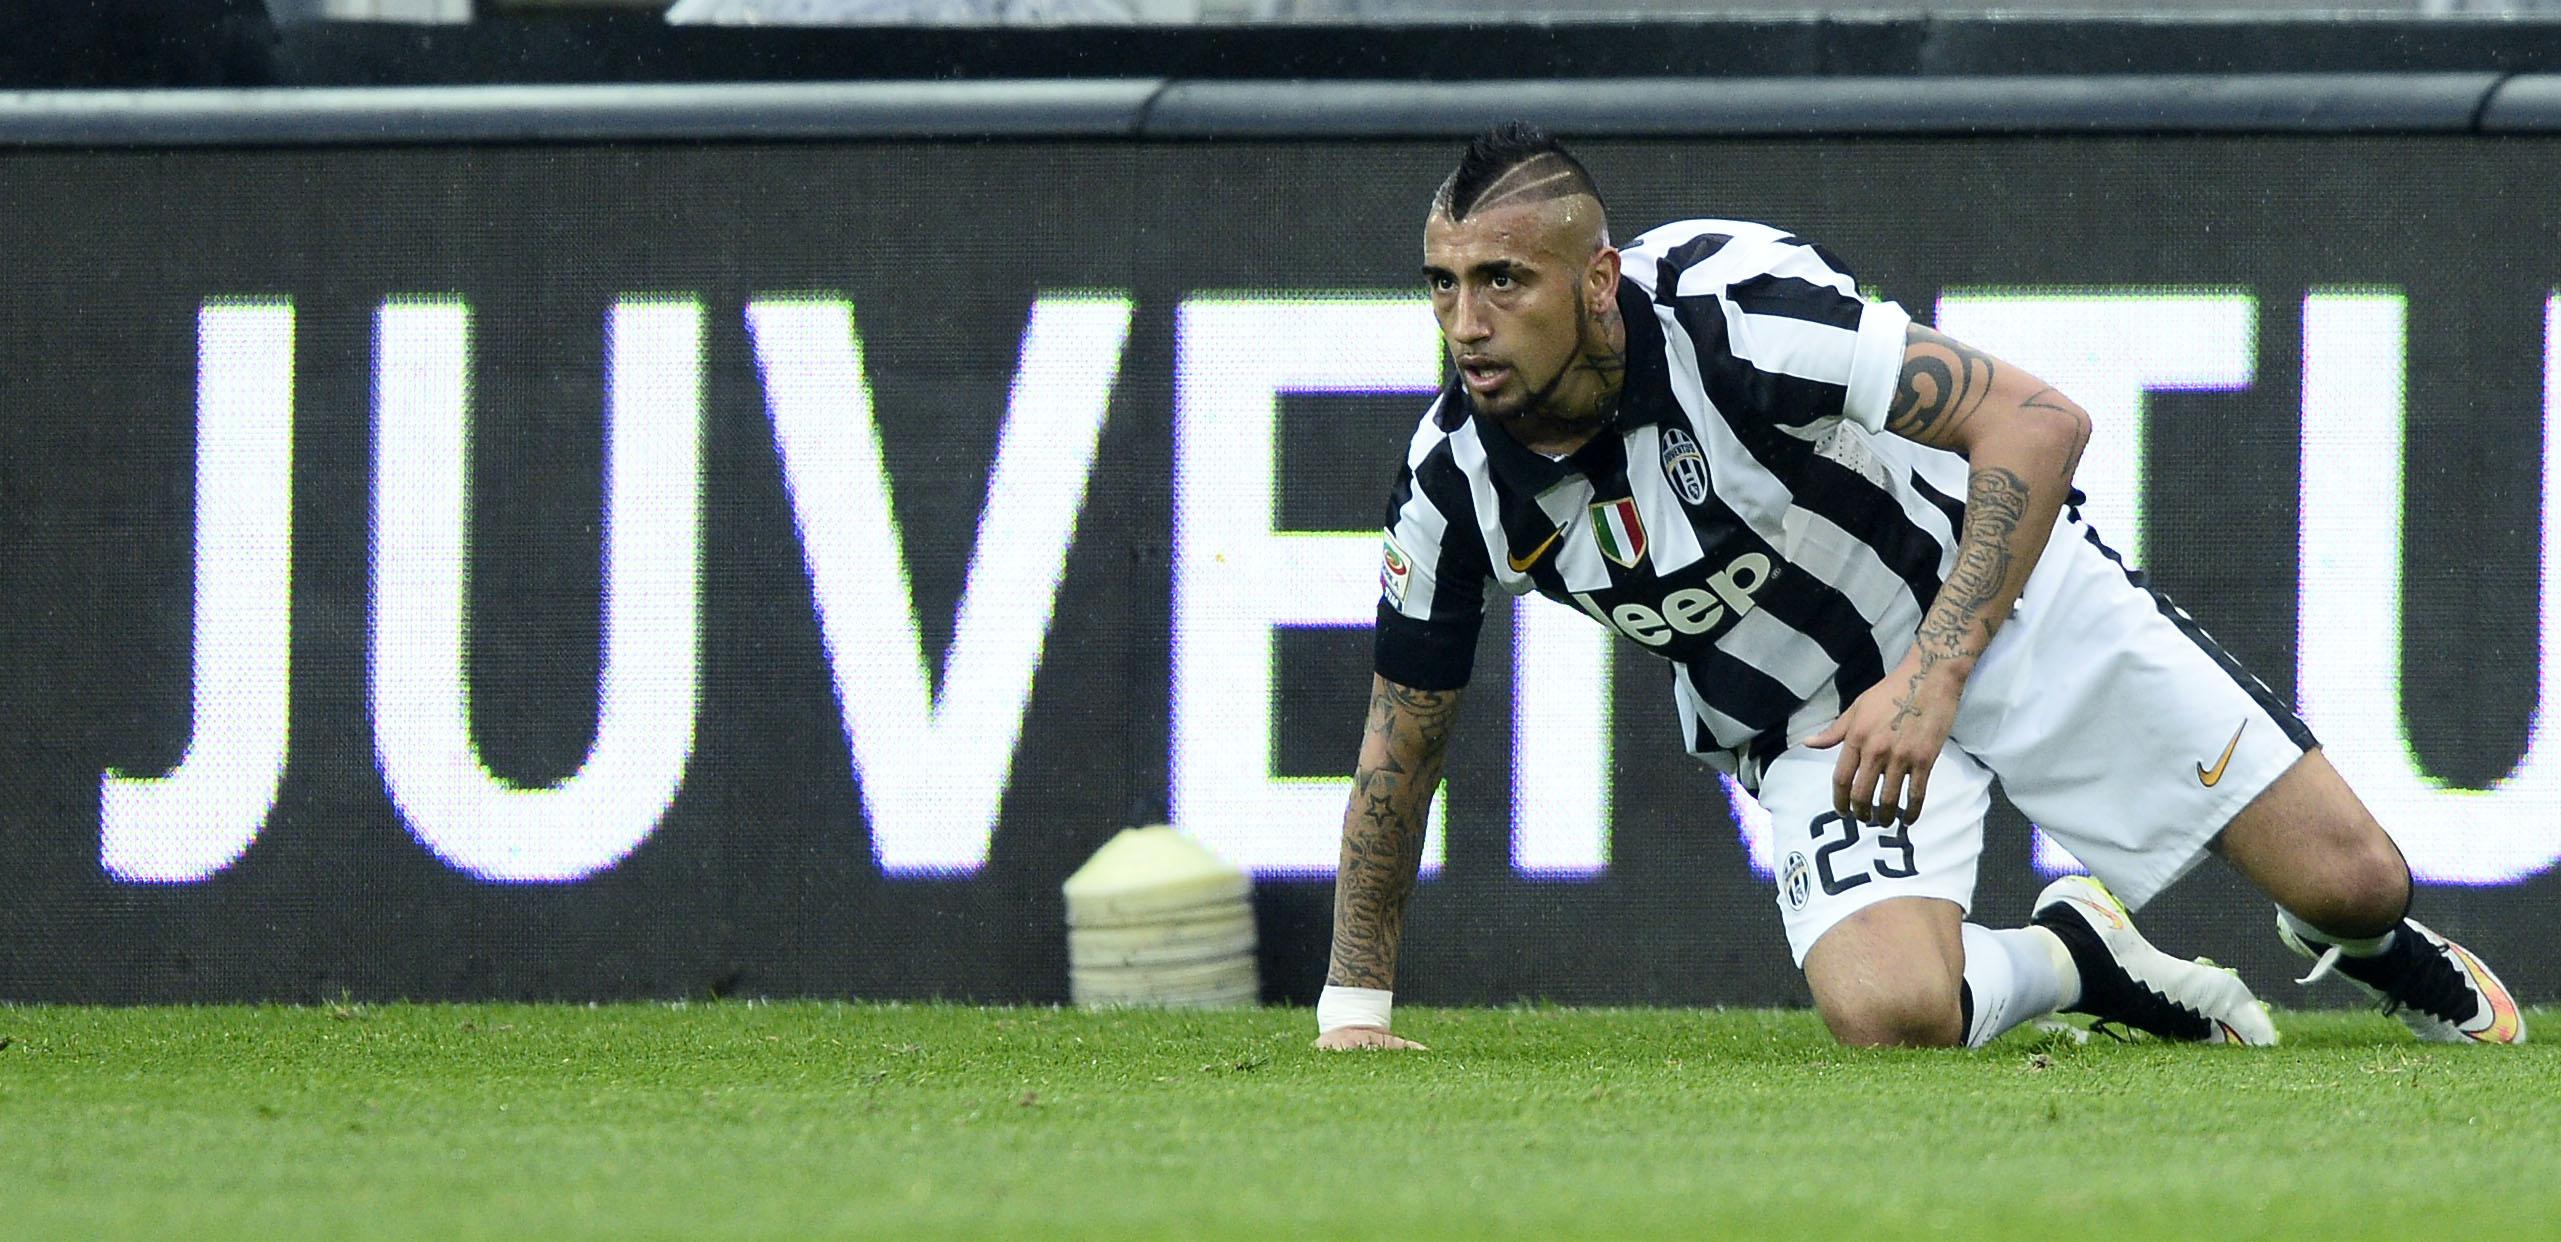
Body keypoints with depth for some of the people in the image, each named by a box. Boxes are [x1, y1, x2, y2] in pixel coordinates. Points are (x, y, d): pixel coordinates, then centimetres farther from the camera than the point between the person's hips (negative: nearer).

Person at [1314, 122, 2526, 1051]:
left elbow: (2039, 422, -29)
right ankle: (2069, 955, 7)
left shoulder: (1731, 305, -30)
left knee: (2346, 876, -5)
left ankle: (2360, 943, 34)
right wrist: (1355, 1009, 1)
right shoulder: (1451, 481, -16)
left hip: (2004, 594, -3)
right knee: (1883, 1010, -27)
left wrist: (1930, 676, -37)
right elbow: (1403, 737, 0)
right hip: (1811, 722, 3)